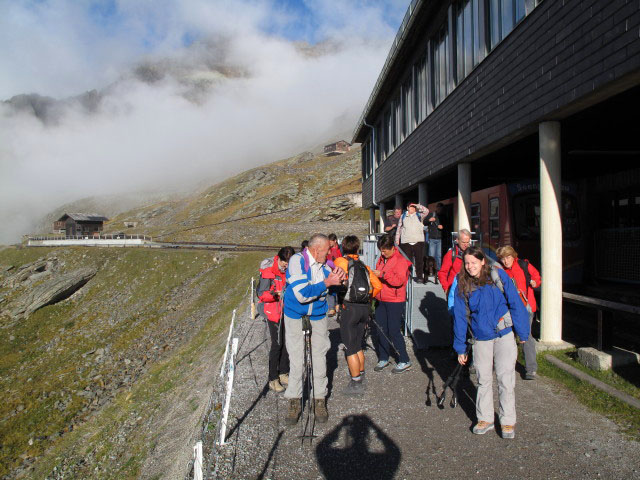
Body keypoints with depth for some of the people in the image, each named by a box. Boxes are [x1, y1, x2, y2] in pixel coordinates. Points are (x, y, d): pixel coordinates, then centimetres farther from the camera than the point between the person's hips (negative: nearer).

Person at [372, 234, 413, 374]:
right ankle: (383, 359, 24)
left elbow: (399, 280, -24)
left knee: (394, 331, -4)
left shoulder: (400, 260, -12)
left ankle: (404, 361, 11)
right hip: (381, 299, 7)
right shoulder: (382, 259, 12)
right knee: (381, 330, 11)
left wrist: (382, 274, -29)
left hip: (395, 301, -7)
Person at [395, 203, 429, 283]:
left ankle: (419, 276, 6)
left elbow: (426, 210, -3)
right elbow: (399, 228, 17)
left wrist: (417, 205, 3)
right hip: (406, 242, 0)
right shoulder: (403, 216, 17)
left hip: (418, 241, 0)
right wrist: (397, 239, 10)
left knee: (419, 260, 0)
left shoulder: (419, 215, 14)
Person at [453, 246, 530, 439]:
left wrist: (522, 332, -1)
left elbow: (515, 303, -2)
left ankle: (508, 421, 17)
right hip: (480, 339, 2)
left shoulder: (498, 276, -7)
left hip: (504, 336, -2)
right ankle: (485, 419, 25)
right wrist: (461, 348, 4)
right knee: (483, 379, 10)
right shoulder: (462, 286, -2)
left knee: (505, 379, 2)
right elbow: (459, 317, 2)